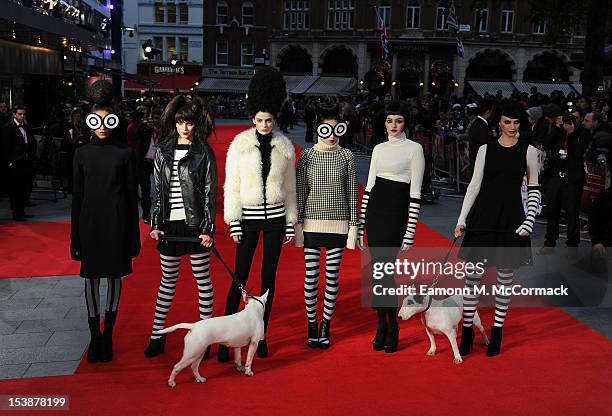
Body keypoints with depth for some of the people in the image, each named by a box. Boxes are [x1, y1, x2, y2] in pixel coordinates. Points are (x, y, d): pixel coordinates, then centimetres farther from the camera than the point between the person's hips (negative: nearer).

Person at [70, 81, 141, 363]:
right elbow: (77, 195, 6)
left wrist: (134, 234, -1)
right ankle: (94, 336, 17)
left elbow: (131, 193, 1)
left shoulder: (124, 153, -1)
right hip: (90, 221, 2)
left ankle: (108, 335, 18)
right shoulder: (82, 154, 4)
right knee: (91, 277, 6)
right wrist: (75, 236, 4)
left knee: (114, 276, 5)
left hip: (117, 222, -1)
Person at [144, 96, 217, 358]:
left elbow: (210, 192, -4)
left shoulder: (204, 152, -2)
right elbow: (157, 189, 10)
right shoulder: (162, 151, 8)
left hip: (195, 222, -3)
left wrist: (208, 227, -9)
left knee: (203, 279, 5)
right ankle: (157, 334, 20)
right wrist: (156, 223, 3)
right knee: (168, 280, 12)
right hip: (170, 223, 3)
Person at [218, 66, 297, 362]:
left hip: (275, 218, 2)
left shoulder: (285, 146, 3)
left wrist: (291, 223, 6)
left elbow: (290, 187, 8)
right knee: (240, 277, -2)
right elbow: (231, 186, -3)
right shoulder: (240, 144, -3)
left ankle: (261, 335, 20)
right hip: (249, 218, -2)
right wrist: (234, 222, -7)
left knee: (269, 278, 8)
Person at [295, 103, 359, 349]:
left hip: (338, 223, 0)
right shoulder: (307, 155, 0)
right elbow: (300, 191, 3)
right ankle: (312, 325, 17)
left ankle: (326, 324, 18)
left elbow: (352, 192, 4)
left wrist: (353, 224, 0)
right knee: (311, 276, 3)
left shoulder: (346, 156, 2)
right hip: (312, 222, 0)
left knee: (332, 275, 5)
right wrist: (298, 224, 0)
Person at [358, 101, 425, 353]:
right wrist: (361, 222, 10)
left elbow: (415, 193, -7)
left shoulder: (414, 149, -3)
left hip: (396, 211, -5)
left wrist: (411, 230, -11)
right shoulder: (379, 148, 12)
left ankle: (392, 327, 8)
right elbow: (369, 185, 14)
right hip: (374, 209, 5)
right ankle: (381, 325, 19)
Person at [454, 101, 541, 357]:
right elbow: (474, 185, 5)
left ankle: (497, 331, 19)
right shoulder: (485, 150, 4)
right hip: (483, 214, 1)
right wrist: (462, 219, 0)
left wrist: (529, 221, -4)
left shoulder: (528, 151, 2)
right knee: (472, 273, 0)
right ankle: (467, 329, 12)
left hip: (511, 217, 0)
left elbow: (534, 190, 6)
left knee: (505, 275, 6)